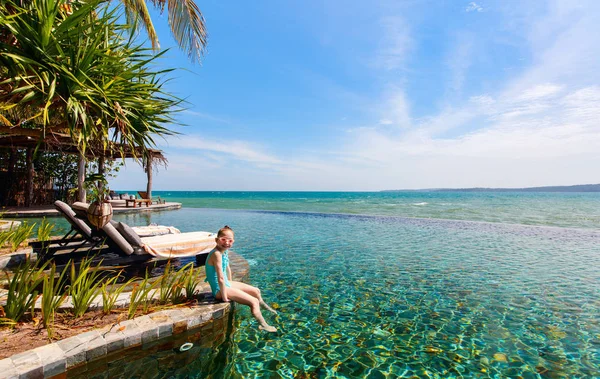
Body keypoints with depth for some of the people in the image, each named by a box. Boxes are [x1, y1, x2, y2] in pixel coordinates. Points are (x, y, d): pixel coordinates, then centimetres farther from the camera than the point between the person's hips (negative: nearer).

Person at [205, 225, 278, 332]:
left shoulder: (224, 251, 1)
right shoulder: (217, 254, -29)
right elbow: (220, 278, -30)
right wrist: (224, 298, -24)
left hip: (226, 284, 10)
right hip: (220, 289, -9)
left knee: (256, 291, 20)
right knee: (254, 301, -10)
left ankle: (263, 306, 50)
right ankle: (263, 325, 11)